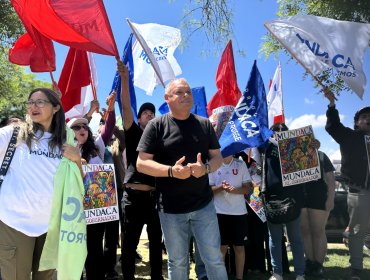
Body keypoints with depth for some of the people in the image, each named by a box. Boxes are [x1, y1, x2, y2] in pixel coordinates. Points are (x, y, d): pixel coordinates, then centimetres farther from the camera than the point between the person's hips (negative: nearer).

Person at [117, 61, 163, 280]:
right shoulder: (133, 134, 4)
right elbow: (126, 107, -8)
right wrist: (125, 80, -19)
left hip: (155, 196, 5)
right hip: (134, 196, -4)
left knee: (156, 242, 13)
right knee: (130, 243, 4)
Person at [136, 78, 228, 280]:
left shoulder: (204, 124, 5)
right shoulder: (156, 125, -5)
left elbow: (217, 157, 8)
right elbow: (141, 164, -8)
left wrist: (206, 168, -15)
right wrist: (171, 171, -23)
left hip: (203, 204, 2)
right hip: (171, 208, -2)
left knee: (214, 258, 8)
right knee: (177, 262, 14)